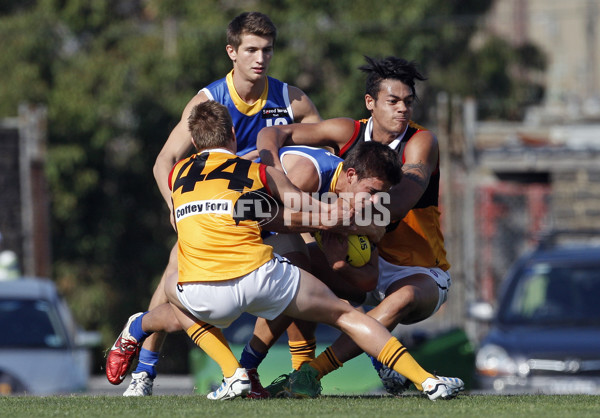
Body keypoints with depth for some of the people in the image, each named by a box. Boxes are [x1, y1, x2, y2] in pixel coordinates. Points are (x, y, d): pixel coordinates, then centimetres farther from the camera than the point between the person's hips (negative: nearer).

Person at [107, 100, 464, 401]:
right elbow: (321, 215, 16)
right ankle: (426, 380, 8)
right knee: (344, 314, 19)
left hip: (203, 294, 1)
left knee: (174, 290, 38)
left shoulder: (177, 173, 22)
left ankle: (233, 374, 19)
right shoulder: (260, 172, 16)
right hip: (258, 276, -1)